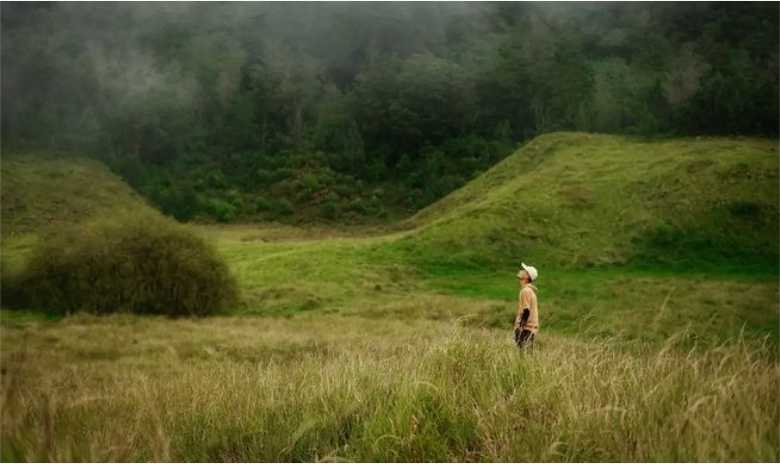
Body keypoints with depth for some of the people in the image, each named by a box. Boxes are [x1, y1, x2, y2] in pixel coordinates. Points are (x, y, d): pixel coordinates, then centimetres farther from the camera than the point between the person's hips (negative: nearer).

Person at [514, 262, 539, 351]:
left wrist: (520, 327, -20)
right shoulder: (530, 290, 16)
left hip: (526, 328, -10)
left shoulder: (526, 291, -14)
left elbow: (526, 311, -20)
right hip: (531, 328, 10)